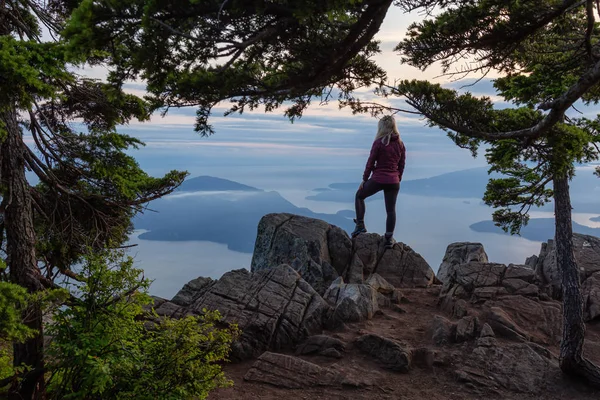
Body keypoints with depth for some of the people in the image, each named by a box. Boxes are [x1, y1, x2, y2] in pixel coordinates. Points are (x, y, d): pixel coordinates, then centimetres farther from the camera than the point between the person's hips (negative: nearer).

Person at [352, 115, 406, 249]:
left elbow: (371, 162, -6)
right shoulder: (400, 144, 5)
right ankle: (389, 238, 14)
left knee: (359, 196, 20)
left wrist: (364, 179, 3)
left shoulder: (379, 142, -10)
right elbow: (402, 165, 10)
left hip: (378, 179, -4)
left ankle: (360, 225, 15)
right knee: (391, 210, 11)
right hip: (393, 181, 4)